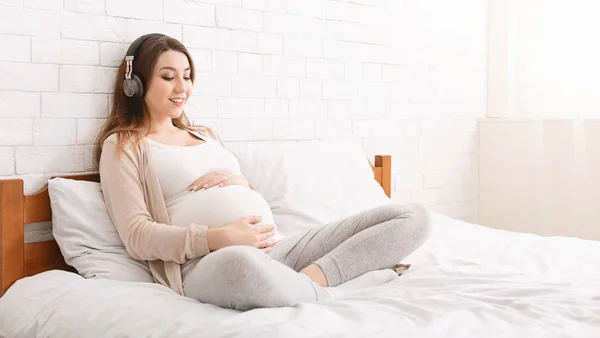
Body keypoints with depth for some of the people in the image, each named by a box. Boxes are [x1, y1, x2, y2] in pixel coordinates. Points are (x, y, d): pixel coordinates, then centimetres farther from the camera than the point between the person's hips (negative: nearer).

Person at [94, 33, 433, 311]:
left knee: (414, 216, -6)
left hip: (277, 248, 7)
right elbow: (139, 237, -4)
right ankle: (330, 295, -20)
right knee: (240, 264, -47)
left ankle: (312, 279, -25)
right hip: (210, 262, -6)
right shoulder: (122, 146, 10)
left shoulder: (207, 135, 29)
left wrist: (240, 182, 2)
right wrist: (218, 238, -18)